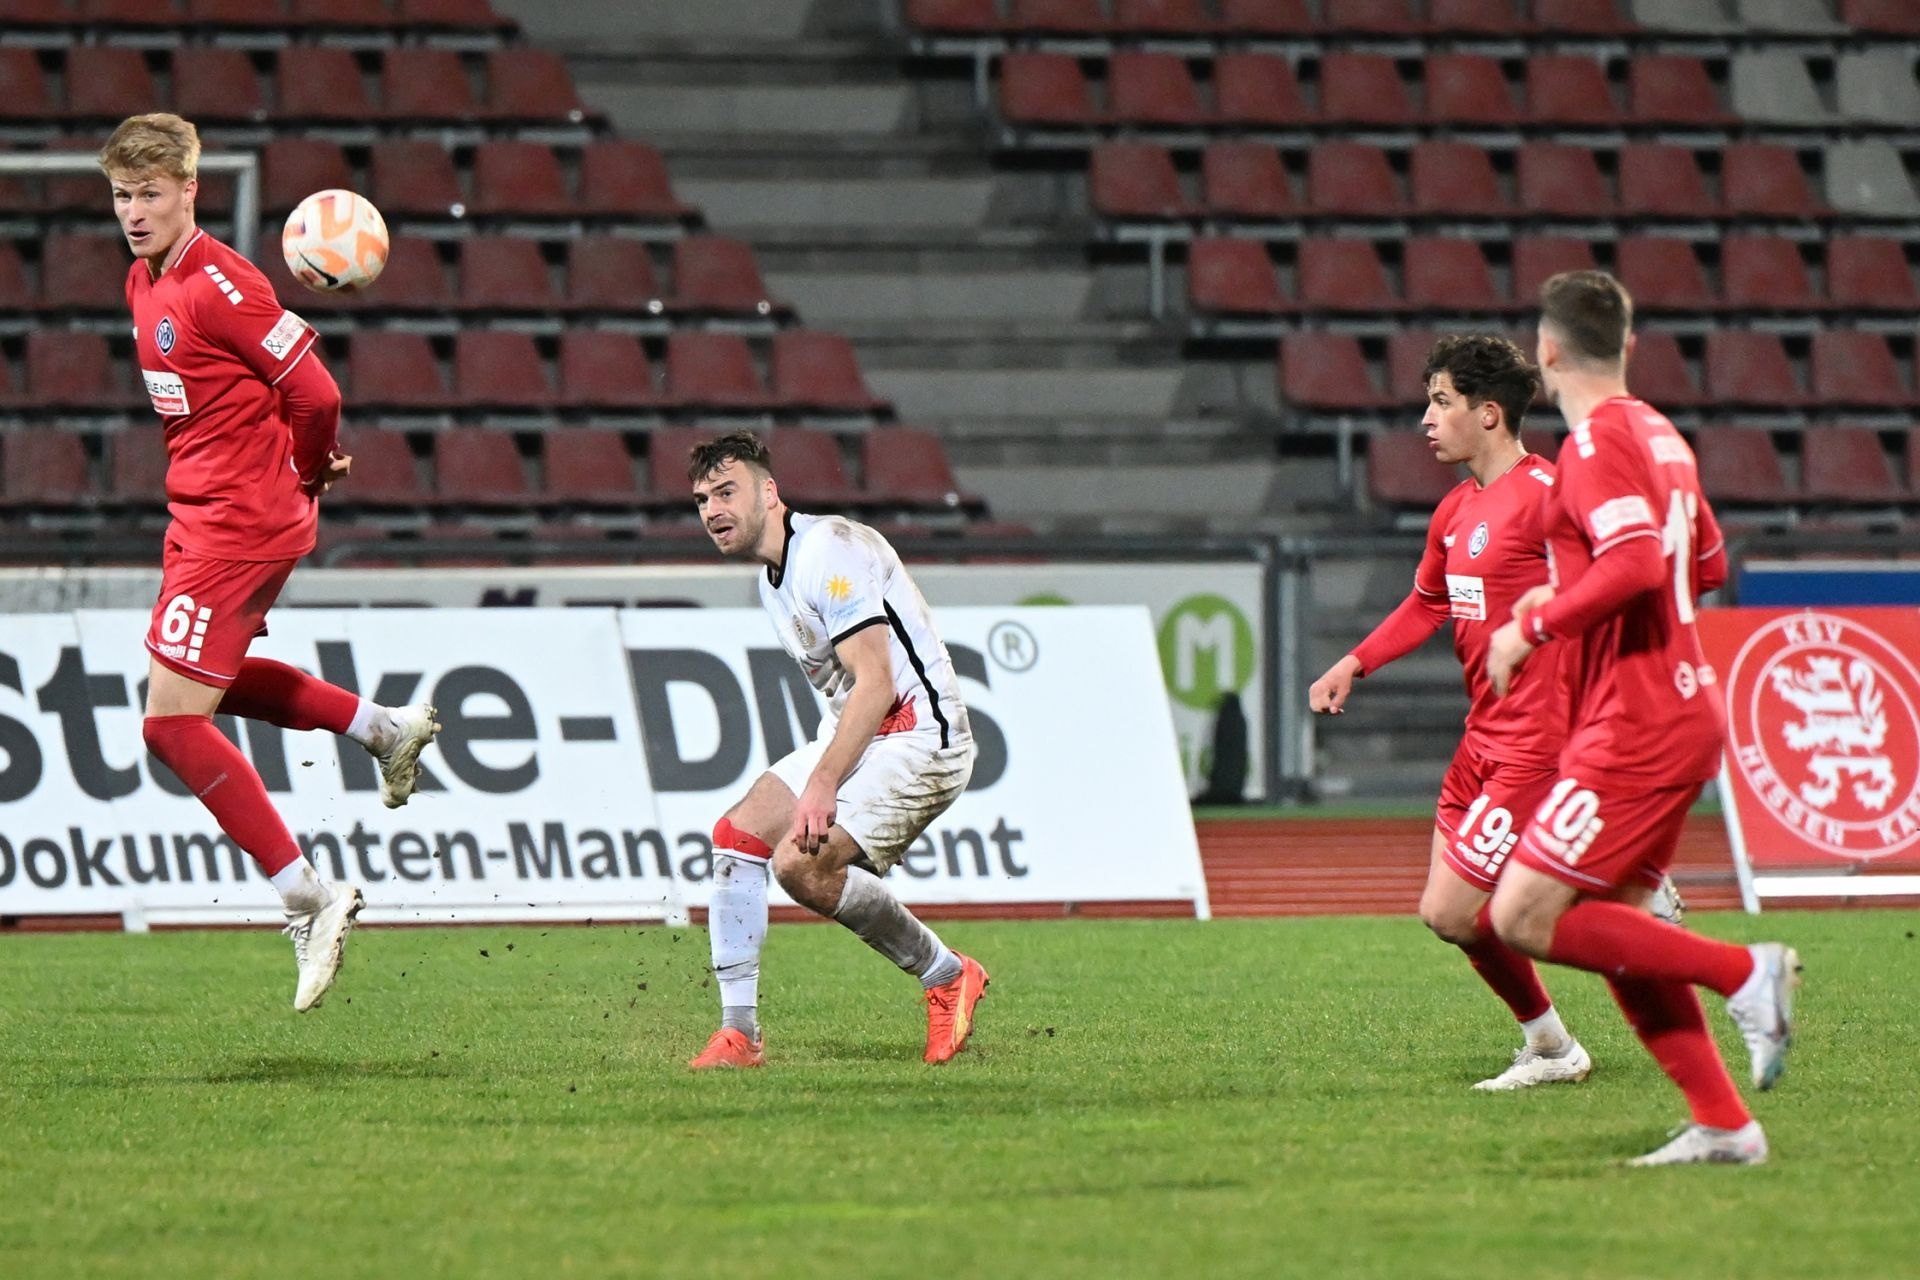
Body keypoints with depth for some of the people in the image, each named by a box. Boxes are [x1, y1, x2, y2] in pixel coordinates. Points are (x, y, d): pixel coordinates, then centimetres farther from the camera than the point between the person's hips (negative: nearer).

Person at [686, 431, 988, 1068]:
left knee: (800, 863, -24)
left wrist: (822, 783, -27)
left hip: (914, 733, -10)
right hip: (851, 733, 10)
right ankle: (740, 1032, 3)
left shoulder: (829, 550, -15)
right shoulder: (773, 579, 16)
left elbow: (875, 681, -22)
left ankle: (947, 976, -5)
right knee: (737, 833, 0)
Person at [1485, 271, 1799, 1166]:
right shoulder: (1659, 435, 16)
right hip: (1684, 710, 10)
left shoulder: (1598, 438, -13)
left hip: (1636, 720, -10)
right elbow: (1707, 564, 26)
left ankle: (1746, 974, -12)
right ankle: (1723, 1125, 7)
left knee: (1523, 917, -10)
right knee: (1609, 929, 12)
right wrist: (1564, 596, 28)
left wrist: (1534, 626, -17)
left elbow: (1637, 561, -27)